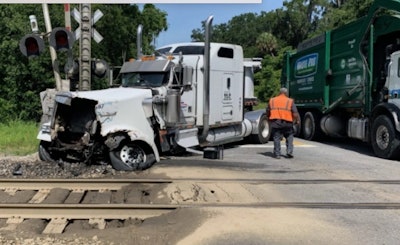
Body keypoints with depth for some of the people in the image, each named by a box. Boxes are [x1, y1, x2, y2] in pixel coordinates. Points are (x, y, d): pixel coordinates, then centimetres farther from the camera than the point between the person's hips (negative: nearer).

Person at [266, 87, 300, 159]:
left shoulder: (272, 100, 10)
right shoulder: (290, 101, 3)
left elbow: (268, 112, 14)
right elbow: (295, 113, -3)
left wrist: (270, 119, 30)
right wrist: (297, 120, 13)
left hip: (275, 122, 1)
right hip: (287, 122, -1)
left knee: (276, 138, 5)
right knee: (289, 137, 16)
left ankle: (277, 154, 4)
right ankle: (289, 152, 8)